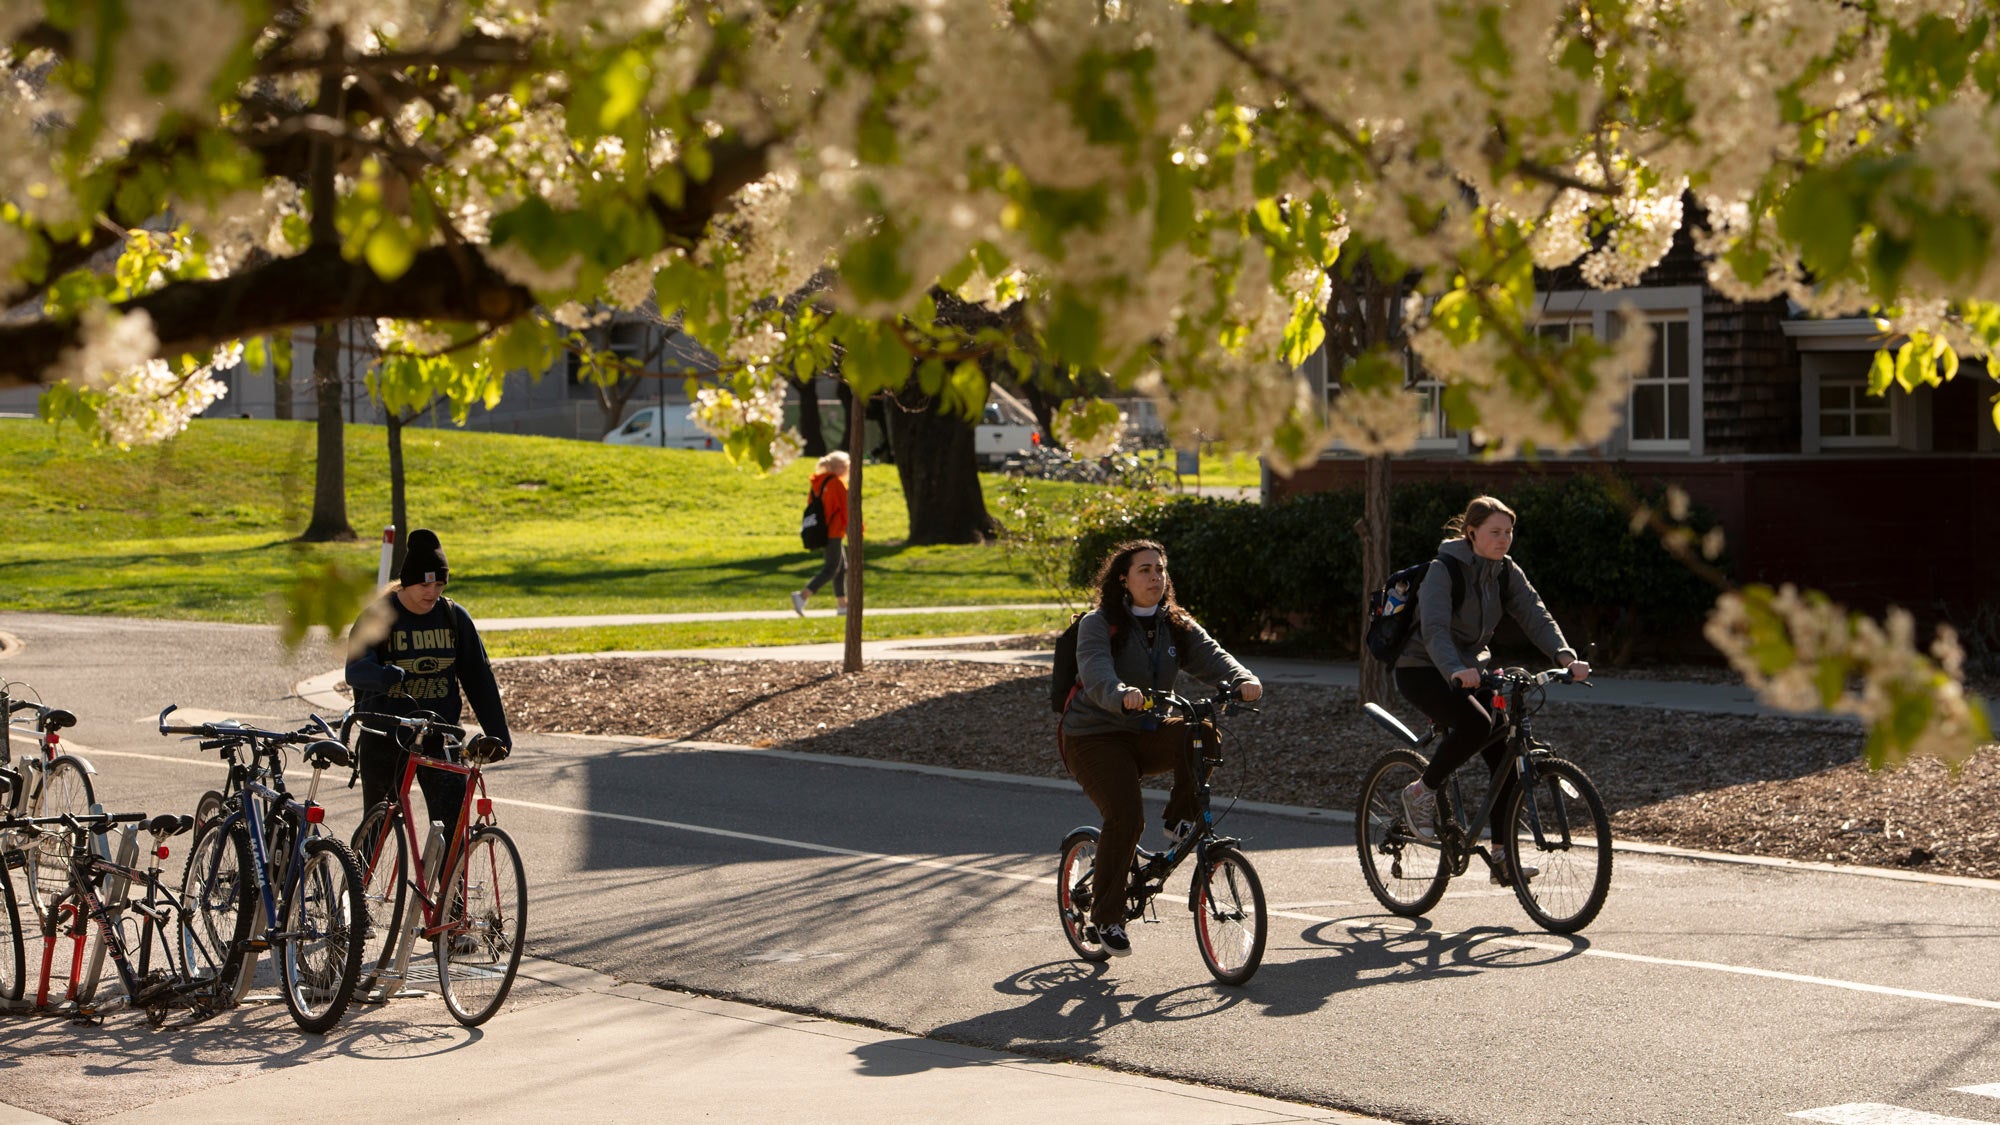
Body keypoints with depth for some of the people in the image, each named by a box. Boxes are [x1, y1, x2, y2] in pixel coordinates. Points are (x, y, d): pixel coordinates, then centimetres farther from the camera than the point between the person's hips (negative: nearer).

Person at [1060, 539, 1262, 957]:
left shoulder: (1177, 626, 5)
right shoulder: (1098, 624, -10)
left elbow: (1211, 657, -12)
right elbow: (1096, 675, -29)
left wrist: (1243, 680, -35)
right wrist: (1122, 696, -52)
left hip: (1147, 734, 5)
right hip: (1095, 738, -5)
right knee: (1126, 816, -24)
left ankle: (1181, 820, -7)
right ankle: (1106, 916, -9)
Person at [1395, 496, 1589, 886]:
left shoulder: (1505, 572, 1)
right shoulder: (1444, 570, -19)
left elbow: (1535, 615, -10)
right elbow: (1435, 629, -33)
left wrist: (1566, 657, -28)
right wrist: (1455, 671, -51)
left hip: (1470, 668, 7)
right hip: (1423, 670, -7)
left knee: (1507, 755, -7)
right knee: (1476, 723, -33)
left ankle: (1502, 855, 0)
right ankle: (1421, 792, -11)